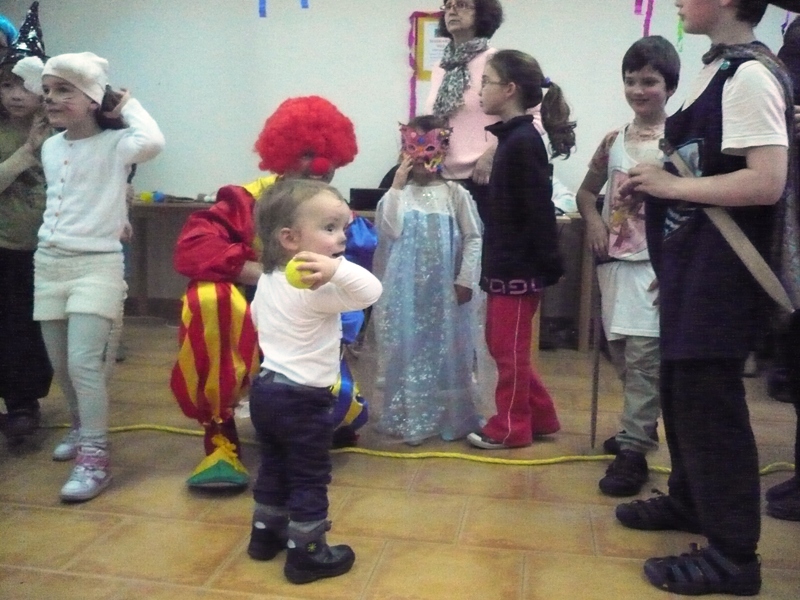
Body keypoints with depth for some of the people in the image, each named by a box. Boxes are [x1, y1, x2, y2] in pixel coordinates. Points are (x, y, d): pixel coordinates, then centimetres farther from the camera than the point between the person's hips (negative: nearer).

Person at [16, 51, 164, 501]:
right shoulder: (50, 147, 10)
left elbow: (153, 142, -31)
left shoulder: (115, 144, -10)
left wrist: (128, 105, -15)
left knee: (84, 361, -15)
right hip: (49, 263, 7)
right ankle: (83, 428, 37)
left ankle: (95, 458, -6)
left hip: (97, 264, -7)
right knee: (61, 364, 15)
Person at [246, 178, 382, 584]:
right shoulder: (318, 288, -22)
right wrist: (337, 269, -49)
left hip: (265, 389, 9)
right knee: (309, 480, 5)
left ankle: (265, 534, 37)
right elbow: (372, 291, -35)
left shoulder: (268, 279, 6)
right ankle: (306, 554, 15)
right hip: (303, 399, -9)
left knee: (273, 469, 23)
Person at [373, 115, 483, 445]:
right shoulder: (398, 192, 4)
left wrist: (465, 280, -7)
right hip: (407, 288, 1)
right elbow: (387, 230, -12)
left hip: (445, 289, -1)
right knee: (408, 350, 6)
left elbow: (474, 238, 0)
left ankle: (452, 418, 20)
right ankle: (409, 418, 18)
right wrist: (397, 186, -10)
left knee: (447, 351, 7)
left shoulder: (455, 193, 1)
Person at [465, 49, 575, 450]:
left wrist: (549, 265, -20)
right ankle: (540, 416, 28)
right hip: (505, 263, 10)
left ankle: (510, 427, 17)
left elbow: (540, 211, -20)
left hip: (519, 266, -10)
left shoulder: (523, 142, -16)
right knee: (500, 344, 17)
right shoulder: (513, 138, 13)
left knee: (509, 348, 2)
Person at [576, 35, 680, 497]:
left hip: (656, 264, -6)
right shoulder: (614, 140, 9)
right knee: (621, 353, 13)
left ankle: (633, 450, -1)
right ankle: (638, 430, 32)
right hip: (615, 261, 6)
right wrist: (593, 220, 0)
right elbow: (587, 191, 21)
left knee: (643, 355, -8)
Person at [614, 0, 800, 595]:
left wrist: (671, 185, -18)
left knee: (709, 402, -3)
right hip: (692, 268, 9)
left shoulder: (751, 75, -15)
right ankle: (690, 499, 37)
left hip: (720, 274, -9)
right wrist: (652, 186, 8)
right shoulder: (718, 70, 13)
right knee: (680, 390, 19)